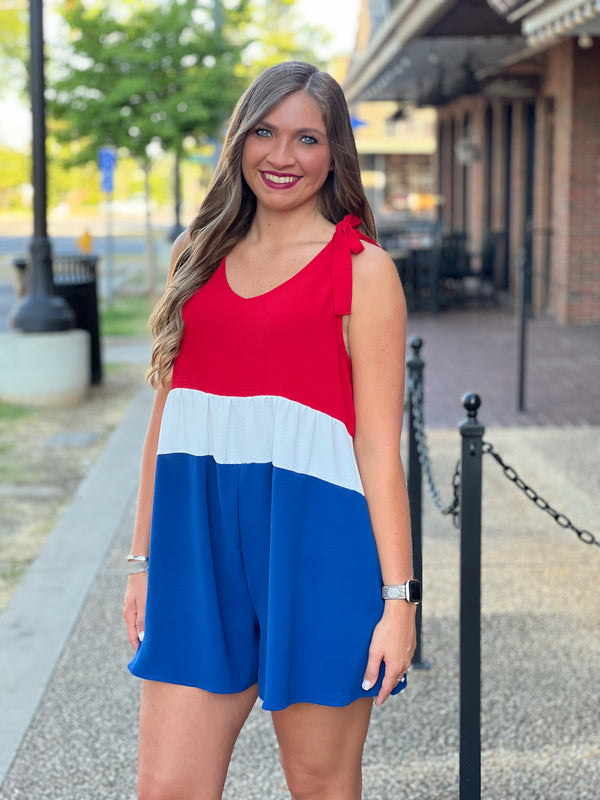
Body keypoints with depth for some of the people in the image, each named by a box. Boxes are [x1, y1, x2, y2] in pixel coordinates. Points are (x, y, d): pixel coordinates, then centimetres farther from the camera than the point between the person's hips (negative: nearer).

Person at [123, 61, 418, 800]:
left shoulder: (360, 269, -1)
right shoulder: (198, 257, 13)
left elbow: (378, 446, -5)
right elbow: (166, 418, 15)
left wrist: (398, 598, -9)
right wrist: (143, 559, 13)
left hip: (314, 546, -4)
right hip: (199, 545, 4)